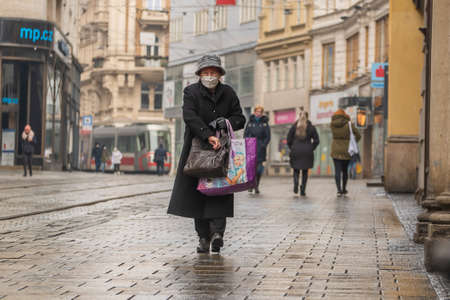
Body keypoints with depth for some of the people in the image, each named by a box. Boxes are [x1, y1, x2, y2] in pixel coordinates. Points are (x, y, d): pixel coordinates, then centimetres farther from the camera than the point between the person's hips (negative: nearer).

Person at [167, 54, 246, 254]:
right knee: (198, 192, -1)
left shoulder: (228, 93, 6)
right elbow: (190, 117, -20)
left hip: (221, 148, 2)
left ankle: (217, 231, -15)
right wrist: (209, 136, -32)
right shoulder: (191, 92, -5)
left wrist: (227, 121, -14)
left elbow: (240, 119, 9)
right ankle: (203, 237, 4)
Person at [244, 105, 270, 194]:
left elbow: (268, 137, 4)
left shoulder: (265, 123, 6)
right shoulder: (250, 122, 10)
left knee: (259, 168, -3)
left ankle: (257, 186, 7)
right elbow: (245, 134, 12)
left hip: (260, 149, -1)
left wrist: (263, 145, -8)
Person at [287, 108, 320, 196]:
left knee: (296, 170, 11)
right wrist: (311, 149, 7)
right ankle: (303, 190, 5)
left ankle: (296, 182, -18)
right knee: (305, 172, 9)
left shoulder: (294, 126, 0)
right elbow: (316, 140, -3)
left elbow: (289, 139, 0)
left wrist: (292, 148, 10)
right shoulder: (311, 127, -1)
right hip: (307, 153, 0)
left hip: (296, 152, 0)